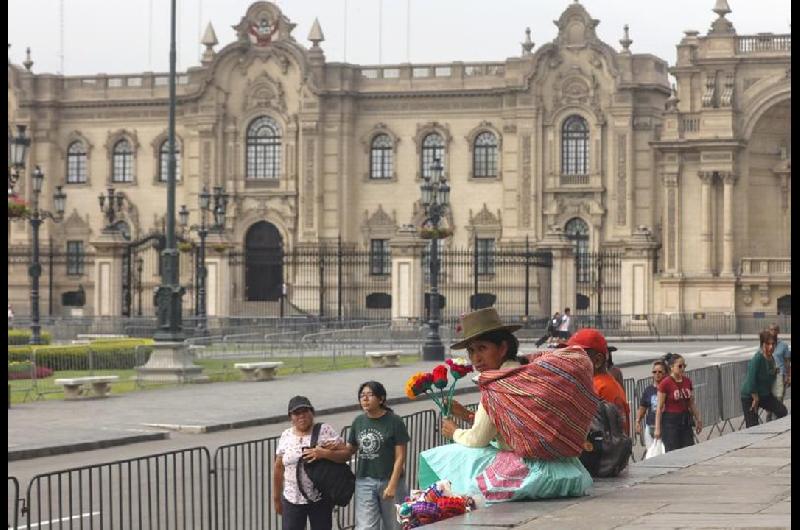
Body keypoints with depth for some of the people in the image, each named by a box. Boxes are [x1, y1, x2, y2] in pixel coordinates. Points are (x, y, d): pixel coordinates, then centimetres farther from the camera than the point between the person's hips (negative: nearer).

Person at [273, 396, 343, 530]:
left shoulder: (325, 431, -3)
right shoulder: (286, 436, 5)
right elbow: (279, 468, 9)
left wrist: (324, 453, -24)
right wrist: (276, 498, 10)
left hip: (320, 499, -2)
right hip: (292, 499, 2)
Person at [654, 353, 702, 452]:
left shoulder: (688, 382, 7)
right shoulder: (665, 384, -11)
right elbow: (660, 407, -9)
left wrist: (698, 420, 13)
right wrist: (657, 428, -12)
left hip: (685, 420, 6)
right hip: (670, 421, -6)